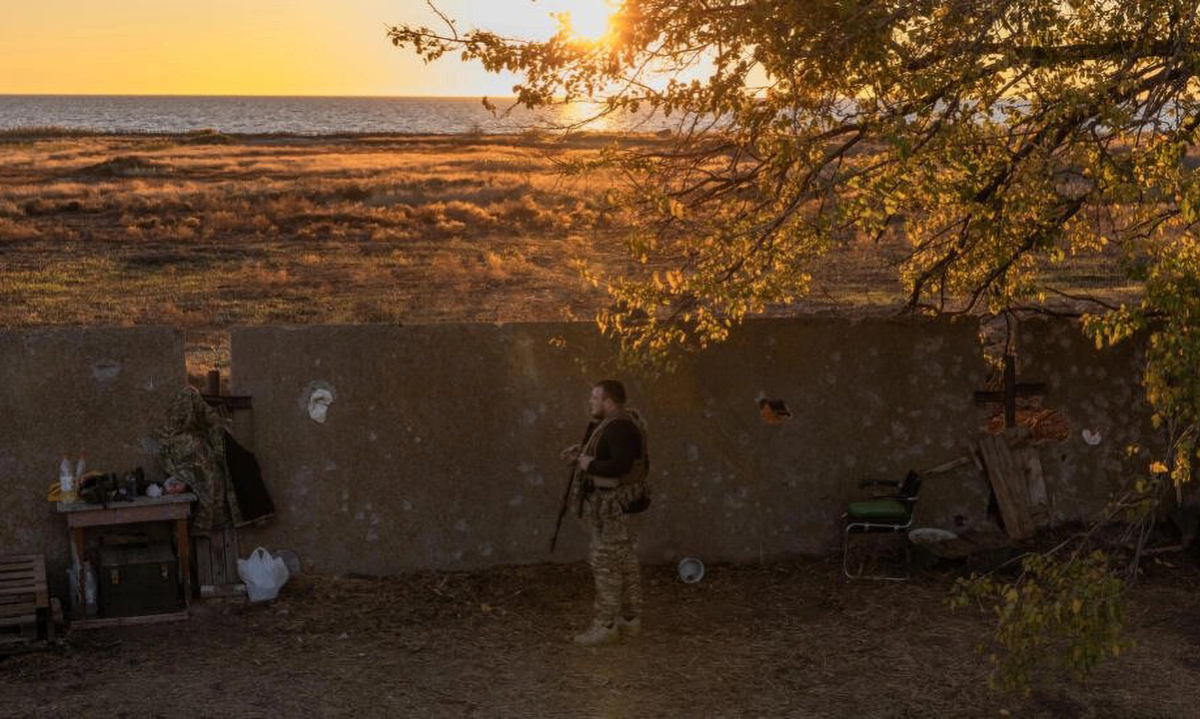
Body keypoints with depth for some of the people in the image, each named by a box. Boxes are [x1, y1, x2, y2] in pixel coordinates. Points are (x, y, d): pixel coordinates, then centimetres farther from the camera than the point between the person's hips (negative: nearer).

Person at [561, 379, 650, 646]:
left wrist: (589, 465, -21)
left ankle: (606, 626, 0)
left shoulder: (619, 427, -21)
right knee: (625, 562, 14)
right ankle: (630, 620, 21)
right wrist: (582, 451, 8)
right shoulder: (618, 422, 11)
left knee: (606, 564, -5)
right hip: (617, 503, 11)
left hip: (612, 506, -11)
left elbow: (621, 464, -32)